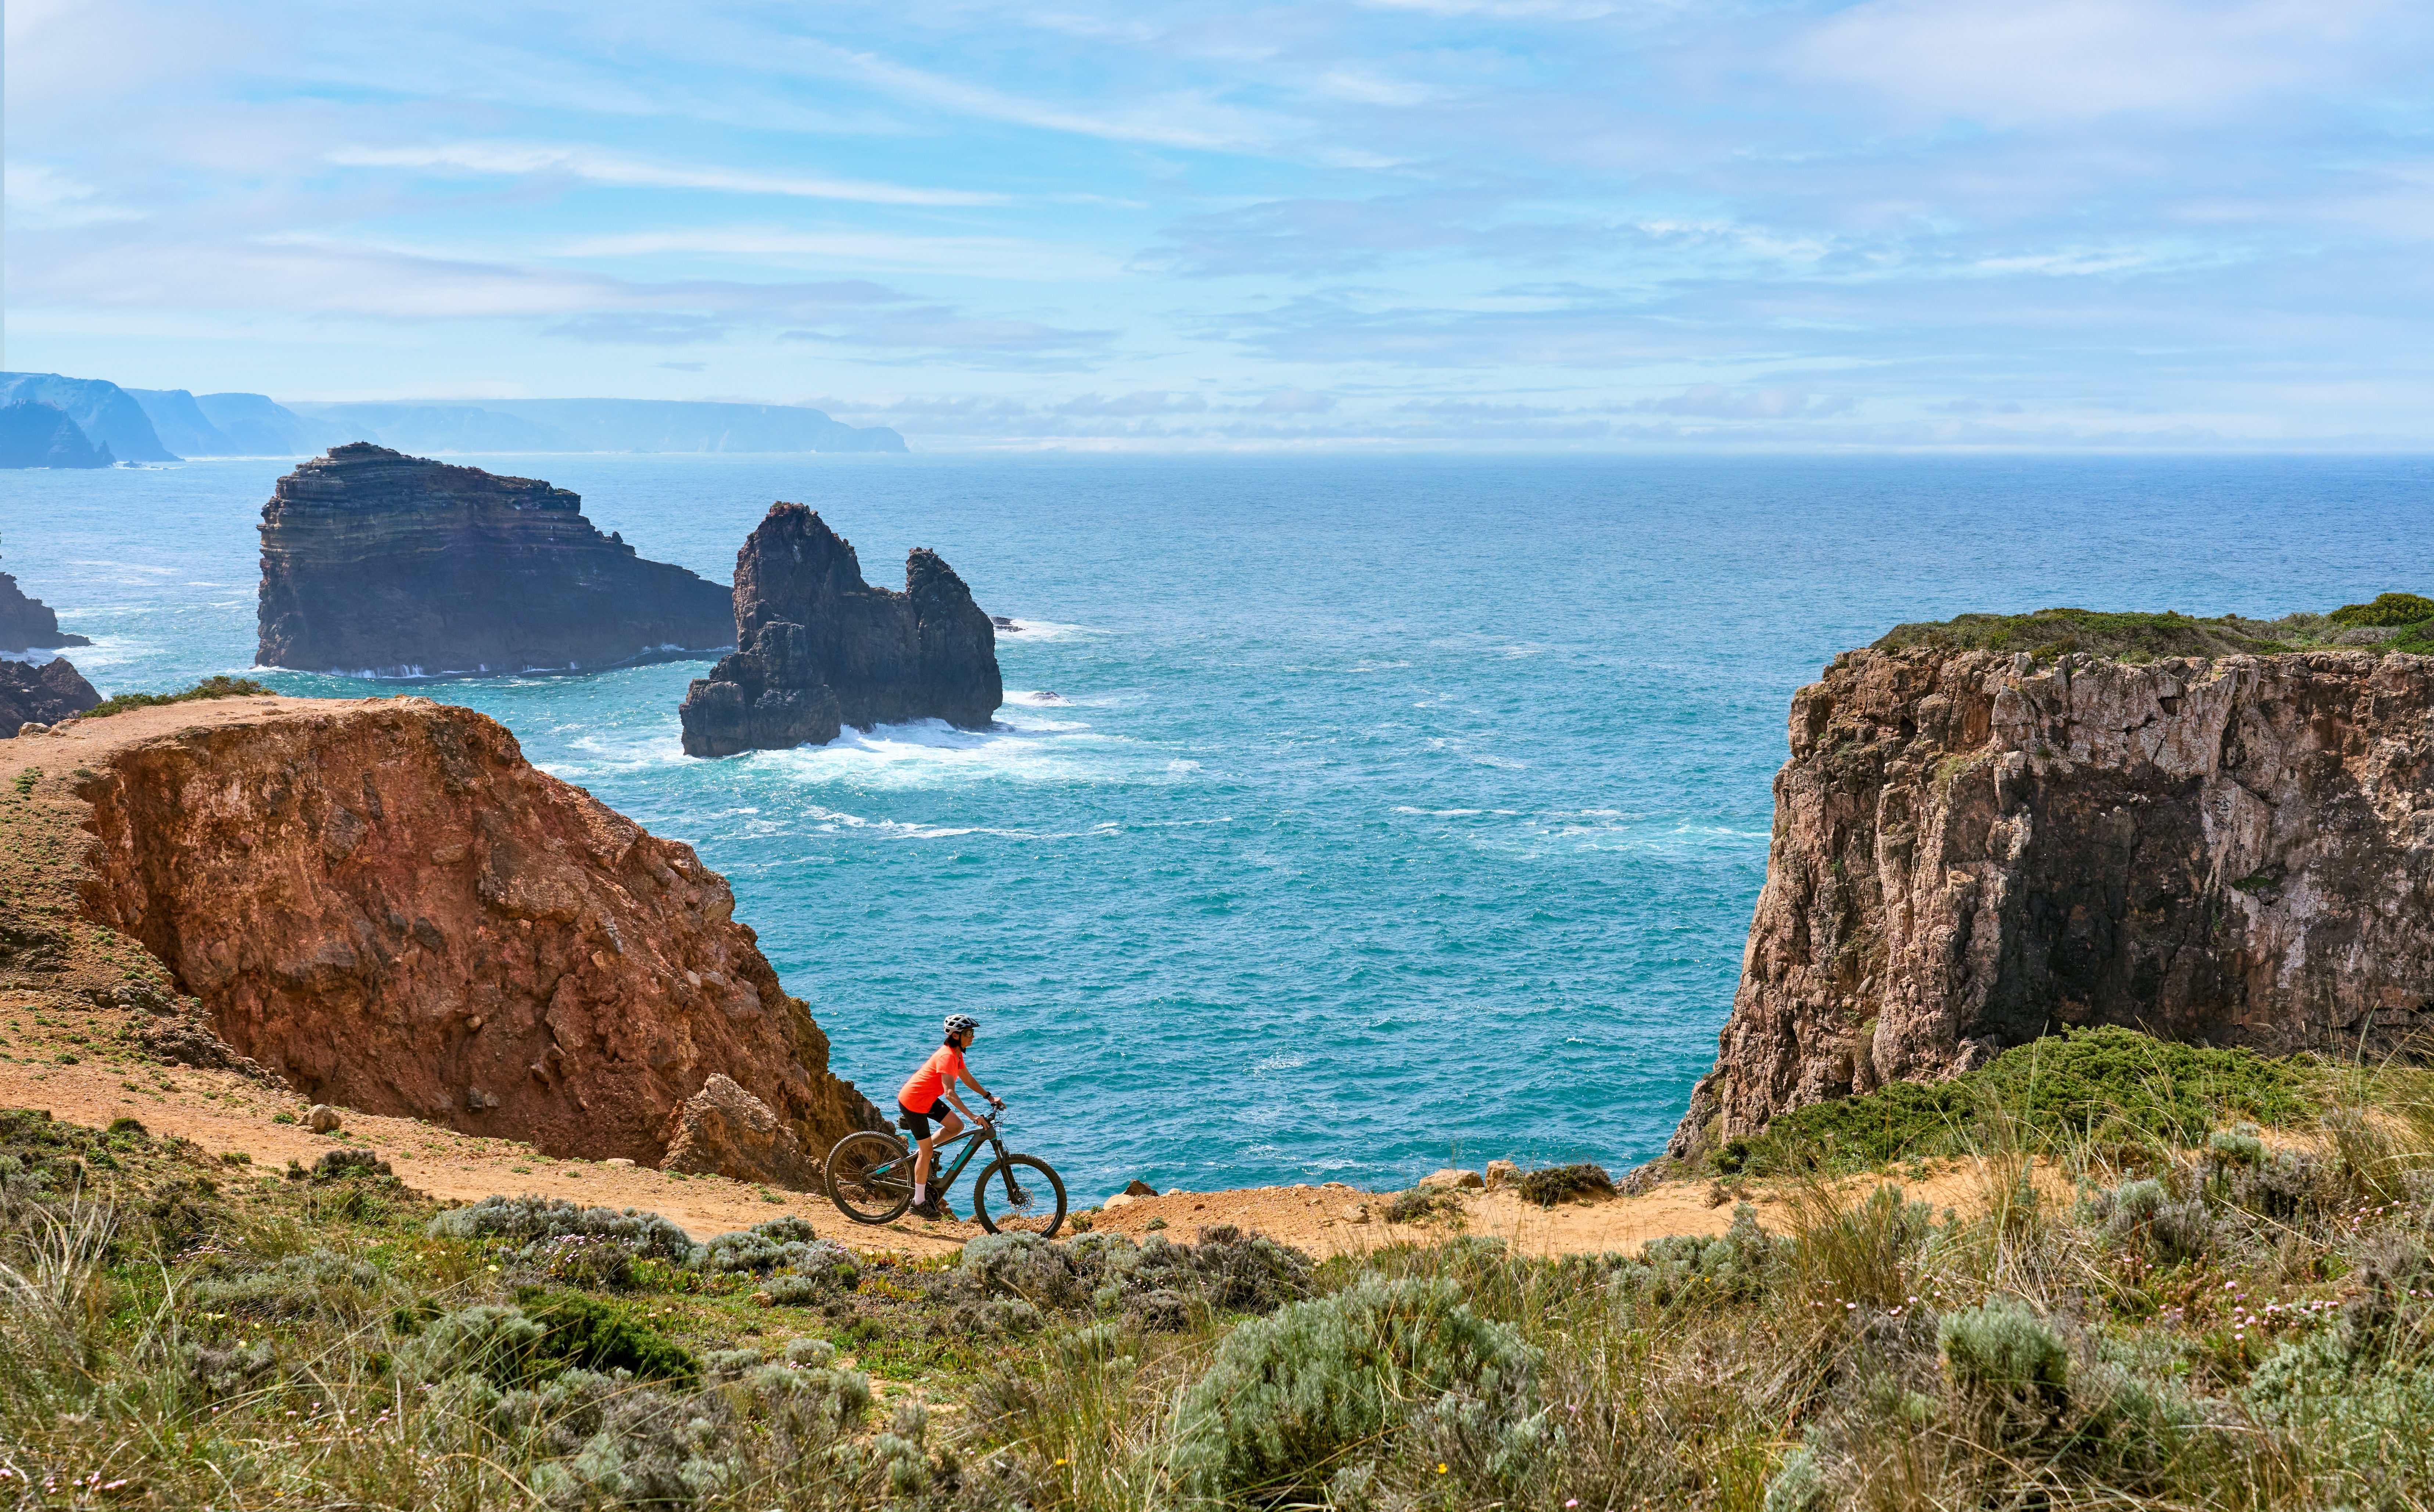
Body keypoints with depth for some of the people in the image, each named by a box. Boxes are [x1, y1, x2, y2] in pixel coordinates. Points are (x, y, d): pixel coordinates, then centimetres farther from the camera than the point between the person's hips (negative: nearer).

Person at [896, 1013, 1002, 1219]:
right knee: (928, 1151, -4)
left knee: (956, 1127, 4)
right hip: (913, 1101, -9)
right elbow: (950, 1093, -35)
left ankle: (920, 1157, 17)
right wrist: (972, 1116, -40)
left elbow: (968, 1080, 14)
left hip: (927, 1099, 9)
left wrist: (990, 1097, 4)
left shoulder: (956, 1054, 3)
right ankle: (919, 1203, 6)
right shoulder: (947, 1057, -27)